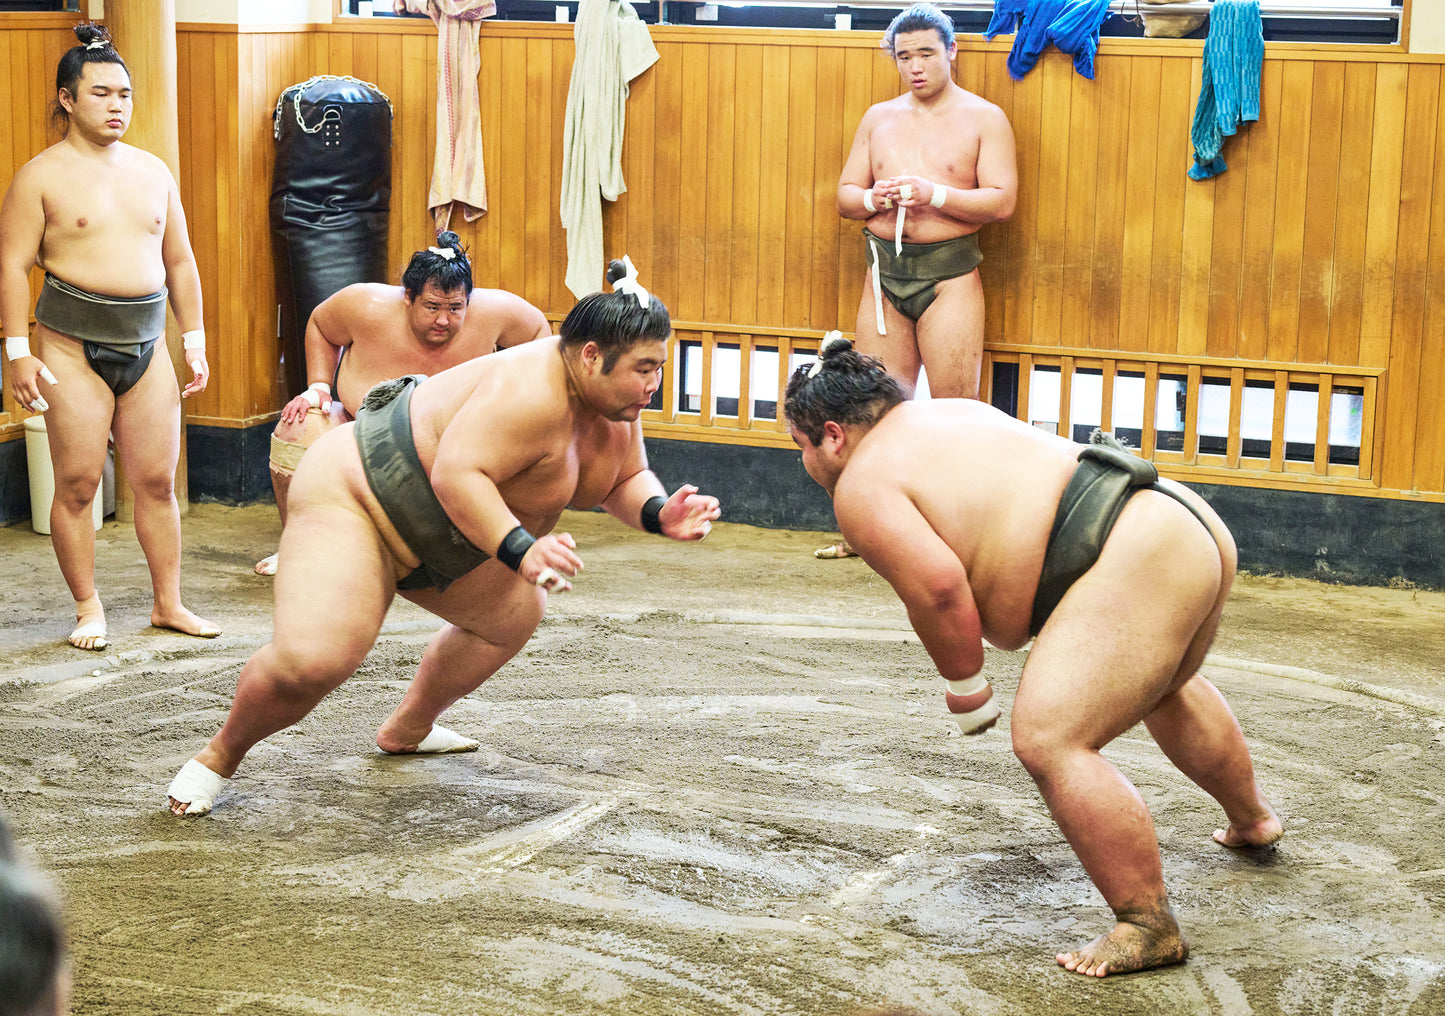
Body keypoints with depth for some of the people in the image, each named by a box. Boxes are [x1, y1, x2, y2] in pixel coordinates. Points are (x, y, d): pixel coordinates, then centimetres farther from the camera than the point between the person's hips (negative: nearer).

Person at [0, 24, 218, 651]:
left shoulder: (153, 171, 13)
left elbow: (179, 260, 18)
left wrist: (195, 341, 14)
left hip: (147, 342, 4)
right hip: (73, 346, -4)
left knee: (158, 481, 6)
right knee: (77, 484, -1)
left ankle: (169, 603, 15)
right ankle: (88, 610, 10)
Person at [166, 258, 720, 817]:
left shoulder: (615, 400, -1)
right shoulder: (531, 391, -31)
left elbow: (625, 478, 10)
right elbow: (456, 474, -36)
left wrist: (659, 514, -10)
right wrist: (522, 551, -42)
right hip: (356, 495, -10)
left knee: (515, 614, 25)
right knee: (309, 661, -26)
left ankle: (405, 730, 42)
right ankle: (220, 755, 1)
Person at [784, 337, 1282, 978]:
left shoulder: (863, 485, -6)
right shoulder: (948, 414, 22)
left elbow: (939, 589, -17)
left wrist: (964, 689, -4)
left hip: (1137, 564, -11)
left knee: (1048, 741, -17)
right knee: (1165, 691, 36)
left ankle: (1148, 926, -13)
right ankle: (1253, 821, 58)